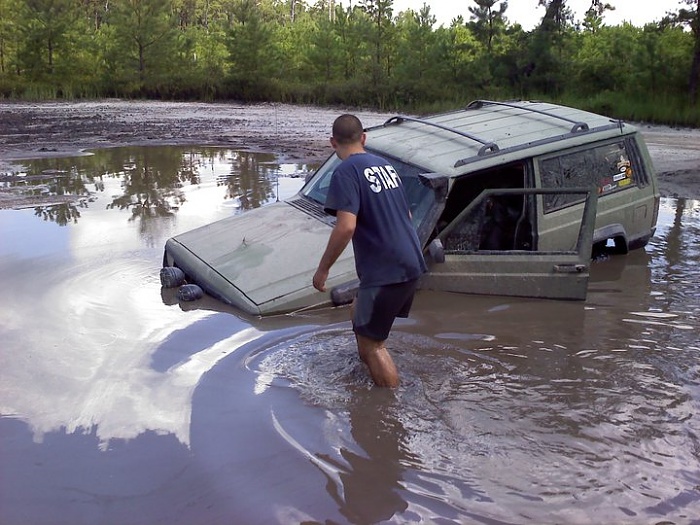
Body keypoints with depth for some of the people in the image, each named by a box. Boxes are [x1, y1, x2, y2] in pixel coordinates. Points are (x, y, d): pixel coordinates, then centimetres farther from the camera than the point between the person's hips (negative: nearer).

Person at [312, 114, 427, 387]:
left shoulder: (346, 172, -12)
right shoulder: (385, 164, 13)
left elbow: (346, 227, -24)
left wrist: (322, 268, -13)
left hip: (384, 271, -9)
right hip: (411, 263, 9)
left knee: (371, 342, 2)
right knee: (359, 314, 27)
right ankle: (368, 375, 40)